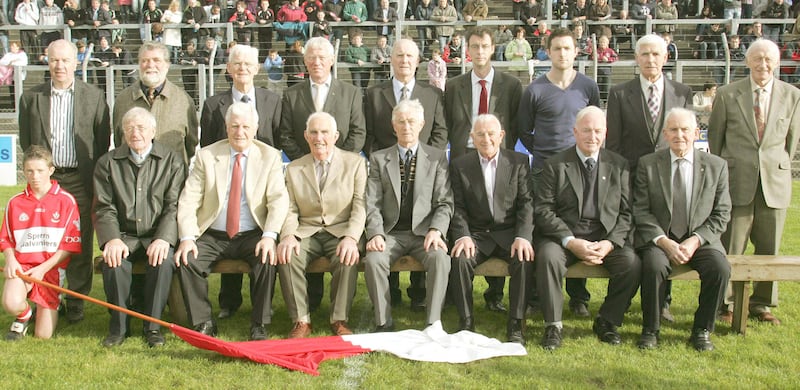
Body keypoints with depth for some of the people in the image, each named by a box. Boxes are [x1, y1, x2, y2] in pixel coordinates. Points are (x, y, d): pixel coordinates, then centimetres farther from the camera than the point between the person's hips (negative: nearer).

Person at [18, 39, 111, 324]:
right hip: (46, 178, 1)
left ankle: (76, 303, 12)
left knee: (80, 243, 2)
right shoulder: (31, 97, 8)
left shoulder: (94, 96, 5)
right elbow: (25, 141, 11)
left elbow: (103, 140, 5)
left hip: (80, 180, -1)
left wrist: (96, 176, 0)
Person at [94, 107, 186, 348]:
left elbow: (174, 206, -3)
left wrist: (163, 238, -19)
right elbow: (104, 208, 2)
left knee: (163, 260, -32)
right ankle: (118, 326, -14)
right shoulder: (107, 163, 9)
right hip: (124, 235, 1)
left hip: (158, 235, -1)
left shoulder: (172, 161, 5)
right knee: (114, 260, -30)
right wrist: (112, 239, -16)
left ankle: (153, 326, -17)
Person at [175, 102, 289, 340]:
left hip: (252, 236, -1)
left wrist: (269, 236, -25)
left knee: (267, 258, -29)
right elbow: (188, 200, -2)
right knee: (186, 258, -24)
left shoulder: (270, 157, 2)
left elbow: (279, 199, -8)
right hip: (212, 236, 1)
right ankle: (203, 324, -10)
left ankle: (259, 325, -16)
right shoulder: (206, 156, 4)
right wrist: (187, 237, -18)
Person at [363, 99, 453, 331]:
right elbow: (372, 203, 2)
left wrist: (436, 230, -17)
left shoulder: (437, 157, 8)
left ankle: (433, 324, -24)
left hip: (424, 232, -1)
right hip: (390, 232, 1)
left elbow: (444, 203, 2)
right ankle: (383, 324, -17)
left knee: (440, 258, -31)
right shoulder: (379, 159, 11)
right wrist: (376, 233, -15)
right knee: (373, 259, -28)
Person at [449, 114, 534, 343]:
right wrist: (463, 236, -17)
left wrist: (523, 237, -16)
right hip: (476, 234, 0)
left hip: (509, 232, 0)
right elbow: (458, 207, 1)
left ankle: (516, 324, -19)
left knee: (524, 260, -30)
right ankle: (466, 323, -16)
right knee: (460, 259, -30)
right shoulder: (459, 165, 6)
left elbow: (526, 203, -1)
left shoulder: (519, 162, 5)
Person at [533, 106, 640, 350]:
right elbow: (543, 210, -5)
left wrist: (609, 243, -12)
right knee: (548, 257, -33)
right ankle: (553, 325, -16)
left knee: (632, 264, -25)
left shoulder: (618, 165, 10)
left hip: (606, 236, 2)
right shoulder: (556, 165, 3)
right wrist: (571, 242, -17)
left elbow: (626, 212, 6)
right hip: (563, 234, -2)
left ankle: (607, 321, -2)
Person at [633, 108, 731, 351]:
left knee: (720, 267, -27)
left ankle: (702, 331, -7)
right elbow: (641, 211, -2)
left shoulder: (716, 166, 4)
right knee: (654, 265, -32)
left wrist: (695, 240, -12)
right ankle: (650, 330, -13)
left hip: (701, 240, 1)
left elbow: (721, 215, 3)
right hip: (658, 238, -1)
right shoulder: (648, 164, 2)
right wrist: (664, 242, -16)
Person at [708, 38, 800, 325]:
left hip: (775, 183, 2)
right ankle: (726, 304, 15)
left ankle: (762, 304, 23)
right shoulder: (727, 95, 0)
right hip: (737, 181, -2)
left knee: (770, 248, 8)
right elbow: (715, 137, 7)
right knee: (730, 248, 2)